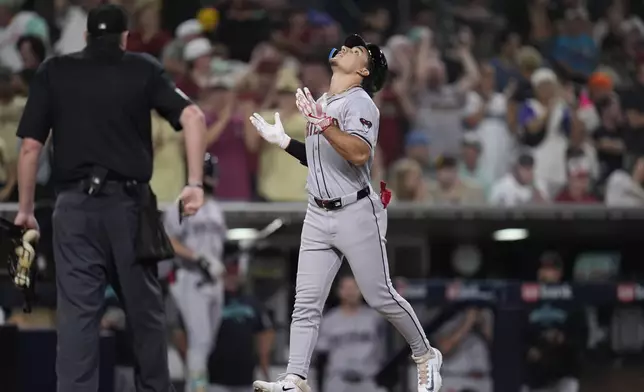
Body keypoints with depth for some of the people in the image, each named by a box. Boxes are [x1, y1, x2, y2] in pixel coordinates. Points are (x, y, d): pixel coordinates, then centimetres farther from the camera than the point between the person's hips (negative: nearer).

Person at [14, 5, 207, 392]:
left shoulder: (53, 73, 7)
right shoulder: (144, 69, 6)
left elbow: (31, 146, 2)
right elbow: (193, 116, -8)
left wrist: (25, 209, 10)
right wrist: (195, 182, -8)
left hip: (75, 205, 0)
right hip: (130, 202, 0)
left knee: (77, 313, -2)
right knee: (145, 309, 12)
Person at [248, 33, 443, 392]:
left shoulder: (359, 102, -12)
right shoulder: (321, 103, 14)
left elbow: (359, 154, -28)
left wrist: (323, 122, -33)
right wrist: (281, 141, 20)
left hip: (357, 214, -7)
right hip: (319, 215, 7)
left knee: (380, 296, 0)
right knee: (306, 302, -2)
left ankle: (426, 357, 20)